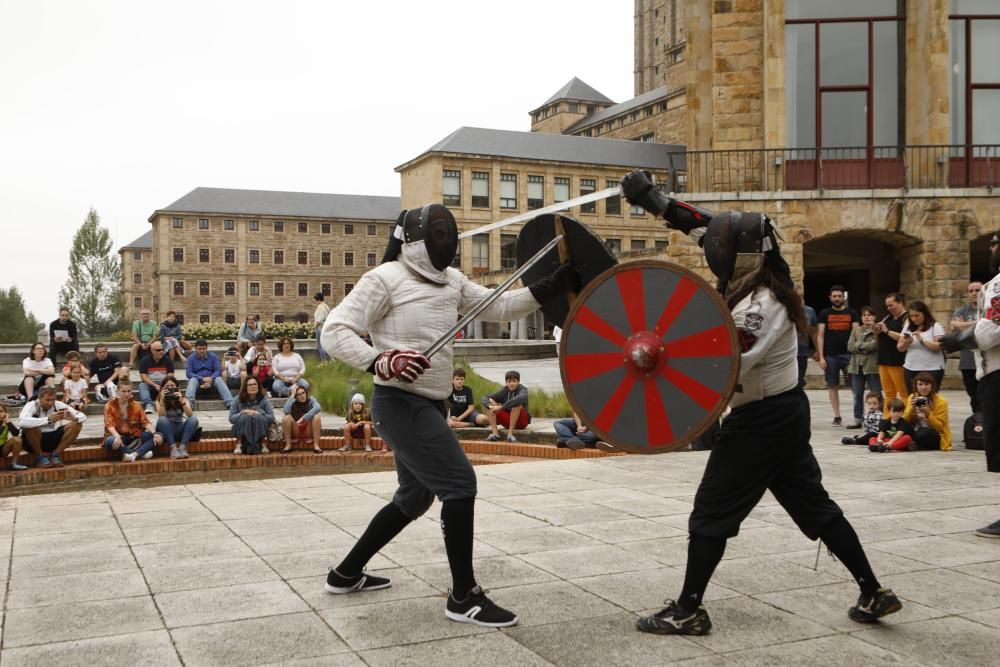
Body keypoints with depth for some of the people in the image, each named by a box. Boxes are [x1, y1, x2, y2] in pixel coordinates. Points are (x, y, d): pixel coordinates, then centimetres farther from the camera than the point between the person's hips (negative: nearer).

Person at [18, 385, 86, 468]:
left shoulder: (57, 405, -7)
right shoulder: (32, 405, -19)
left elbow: (83, 416, -7)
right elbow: (22, 422, -42)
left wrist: (73, 418, -31)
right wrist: (48, 419, -46)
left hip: (51, 439, 4)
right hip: (34, 441, -4)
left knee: (76, 425, -14)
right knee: (31, 427, -36)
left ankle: (55, 454, -5)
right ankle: (40, 457, -12)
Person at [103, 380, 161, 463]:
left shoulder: (136, 405, 8)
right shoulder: (110, 406, -2)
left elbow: (145, 422, -3)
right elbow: (109, 425, -16)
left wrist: (154, 433, -24)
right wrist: (117, 436, -38)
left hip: (134, 438, 3)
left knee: (159, 436, -18)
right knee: (110, 441, -40)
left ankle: (133, 454, -34)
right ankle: (140, 453, -27)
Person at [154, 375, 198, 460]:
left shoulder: (183, 398, -2)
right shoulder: (159, 400, -3)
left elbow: (190, 415, -19)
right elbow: (161, 416, -20)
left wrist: (181, 401, -31)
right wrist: (162, 400, -29)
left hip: (180, 429, 1)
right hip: (167, 430, -1)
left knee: (194, 419, -27)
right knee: (162, 420, -32)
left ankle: (182, 447, -31)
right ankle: (173, 447, -34)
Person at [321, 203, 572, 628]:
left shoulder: (450, 281, 11)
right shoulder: (386, 279, -11)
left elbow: (500, 308, 7)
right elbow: (334, 331, -15)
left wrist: (552, 286, -6)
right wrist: (379, 362, -31)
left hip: (429, 405, 9)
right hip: (399, 404, -9)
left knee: (414, 498, 18)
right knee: (459, 485, -11)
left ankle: (346, 574, 32)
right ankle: (464, 596, 0)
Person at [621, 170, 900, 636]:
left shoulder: (761, 306, -23)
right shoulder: (757, 280, 1)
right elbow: (703, 227, 8)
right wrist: (653, 199, 7)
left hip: (760, 420, -9)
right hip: (785, 411, 9)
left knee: (712, 512, 0)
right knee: (812, 504, 17)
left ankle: (687, 611, 8)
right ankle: (873, 593, 24)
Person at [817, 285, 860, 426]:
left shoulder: (852, 313, 8)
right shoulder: (824, 314, 6)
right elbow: (820, 336, 3)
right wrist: (821, 357, -5)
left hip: (848, 355, 0)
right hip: (830, 356, 0)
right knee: (833, 386, 4)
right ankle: (837, 416, 11)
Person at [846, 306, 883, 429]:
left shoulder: (878, 330, -1)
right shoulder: (856, 330, 14)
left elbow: (876, 345, -15)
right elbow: (850, 347, 3)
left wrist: (859, 345, -6)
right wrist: (867, 346, -7)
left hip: (872, 366, -5)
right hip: (857, 366, 5)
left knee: (876, 395, -2)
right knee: (858, 395, 8)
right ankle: (858, 420, 13)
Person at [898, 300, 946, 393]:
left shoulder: (935, 326, -2)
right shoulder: (907, 327, 11)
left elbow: (939, 347, -13)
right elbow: (899, 348, 10)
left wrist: (922, 340, -20)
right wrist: (906, 343, -11)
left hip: (932, 370, -5)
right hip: (910, 370, 5)